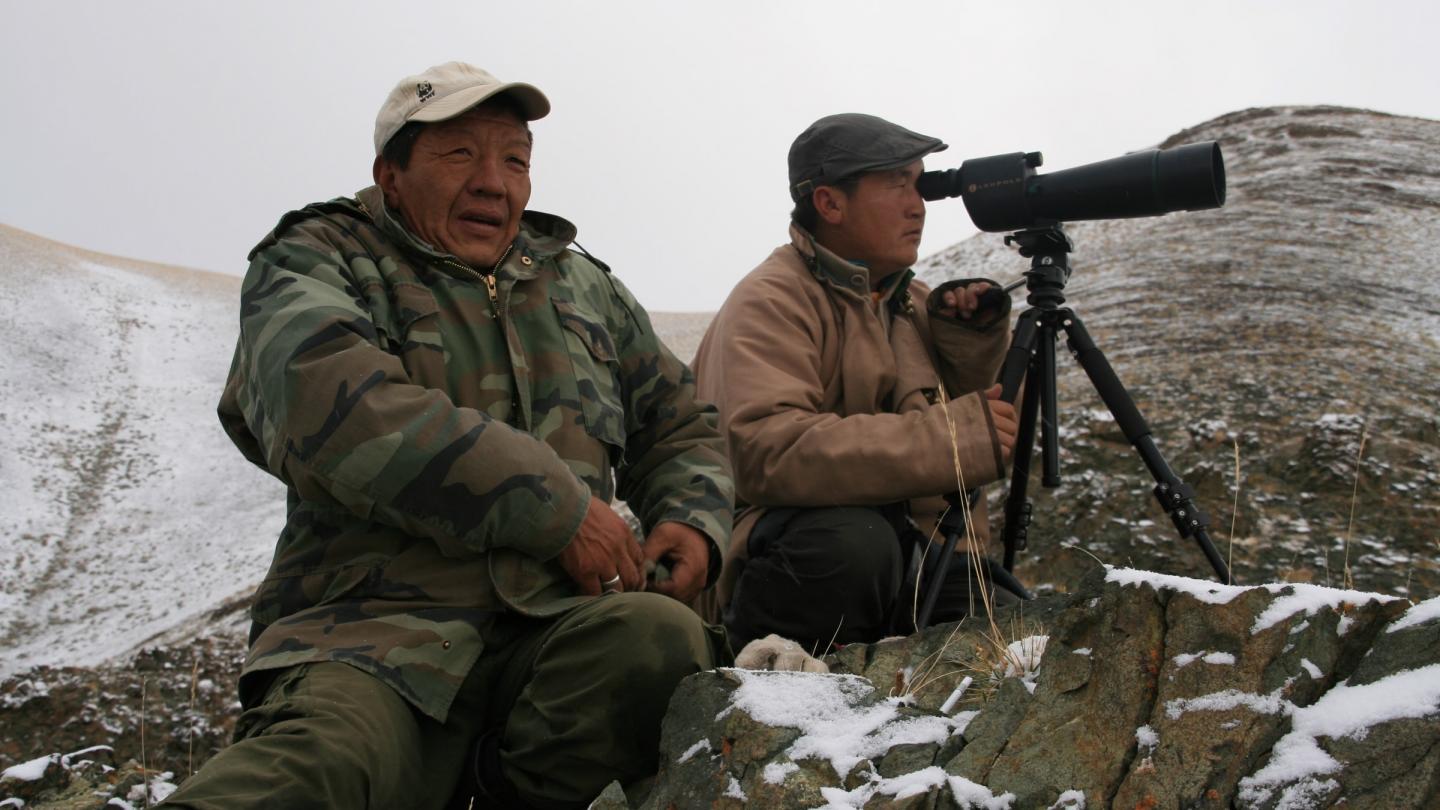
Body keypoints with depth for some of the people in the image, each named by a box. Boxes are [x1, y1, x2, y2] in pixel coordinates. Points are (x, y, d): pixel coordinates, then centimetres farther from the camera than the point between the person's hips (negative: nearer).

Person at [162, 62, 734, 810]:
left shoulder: (585, 287, 26)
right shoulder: (314, 263, 10)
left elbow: (681, 431, 33)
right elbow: (330, 404, -12)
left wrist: (693, 523, 7)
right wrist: (557, 509, -15)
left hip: (561, 625, 7)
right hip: (374, 632, -7)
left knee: (658, 636, -31)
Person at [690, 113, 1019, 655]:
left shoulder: (913, 302, 18)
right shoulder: (772, 303, -8)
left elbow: (997, 427, 19)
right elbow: (767, 452, -26)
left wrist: (975, 341, 0)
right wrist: (953, 437, -27)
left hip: (914, 557, 6)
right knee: (852, 540, -39)